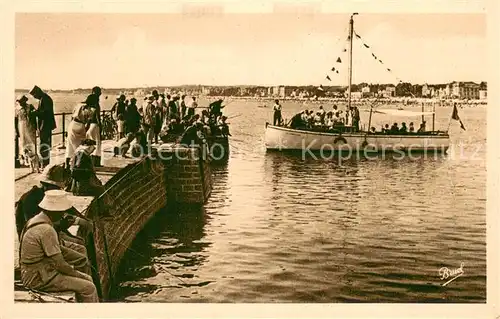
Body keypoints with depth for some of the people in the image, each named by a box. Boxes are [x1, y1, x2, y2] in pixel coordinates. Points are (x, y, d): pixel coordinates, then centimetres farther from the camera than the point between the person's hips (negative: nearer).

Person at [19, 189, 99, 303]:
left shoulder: (36, 220, 7)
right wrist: (76, 273, -6)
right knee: (88, 287, -13)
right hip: (39, 279, -10)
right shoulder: (46, 230, -25)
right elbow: (59, 263, -22)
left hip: (37, 271, 10)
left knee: (88, 278, 11)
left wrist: (71, 268, 11)